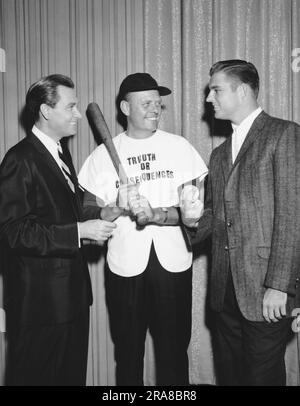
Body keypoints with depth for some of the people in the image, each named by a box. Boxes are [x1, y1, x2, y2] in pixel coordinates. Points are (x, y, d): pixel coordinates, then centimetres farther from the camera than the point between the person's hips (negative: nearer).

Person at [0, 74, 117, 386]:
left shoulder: (60, 154, 14)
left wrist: (102, 214, 3)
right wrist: (78, 231, -23)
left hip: (71, 290, 9)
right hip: (39, 300, -9)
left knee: (72, 374, 18)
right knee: (35, 375, 6)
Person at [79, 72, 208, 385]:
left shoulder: (178, 146, 5)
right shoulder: (104, 154, 4)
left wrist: (157, 215, -18)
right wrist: (119, 208, -18)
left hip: (173, 263, 0)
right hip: (124, 265, 0)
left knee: (174, 351, 6)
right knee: (128, 352, 9)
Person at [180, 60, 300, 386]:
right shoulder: (220, 154, 18)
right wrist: (195, 219, -2)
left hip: (266, 290, -6)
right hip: (226, 290, 7)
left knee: (261, 376, 2)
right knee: (229, 374, 13)